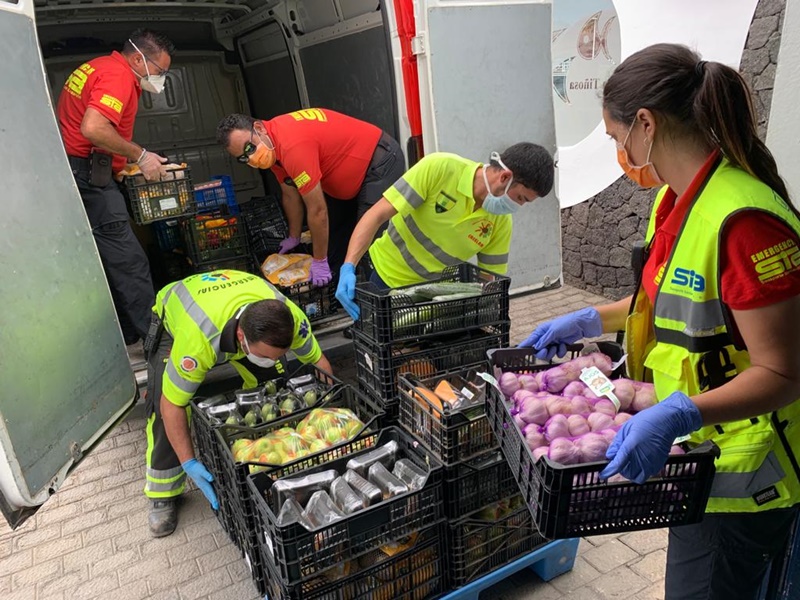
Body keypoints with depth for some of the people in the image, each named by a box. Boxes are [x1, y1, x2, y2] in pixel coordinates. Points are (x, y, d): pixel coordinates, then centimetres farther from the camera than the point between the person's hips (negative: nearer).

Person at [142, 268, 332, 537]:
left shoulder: (290, 318, -37)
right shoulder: (197, 340, -48)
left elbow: (318, 361, -18)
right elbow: (171, 404, -33)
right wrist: (189, 463, -33)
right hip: (173, 321, -3)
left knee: (276, 381, -12)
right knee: (163, 410, -16)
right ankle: (163, 494, 4)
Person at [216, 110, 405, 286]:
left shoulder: (292, 145, -33)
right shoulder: (273, 143, -3)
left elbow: (317, 210, -28)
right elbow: (291, 196, 11)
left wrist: (319, 261, -17)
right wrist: (294, 238, 21)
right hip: (351, 172, 10)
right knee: (333, 237, 15)